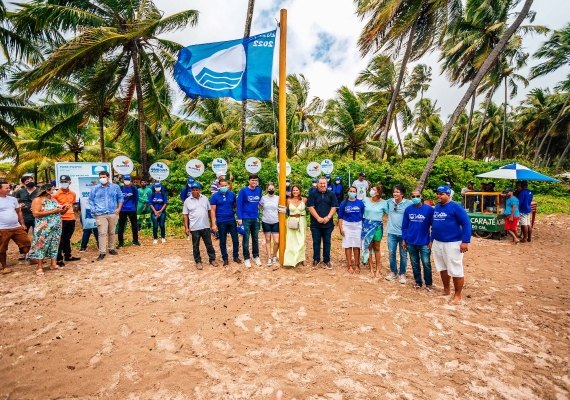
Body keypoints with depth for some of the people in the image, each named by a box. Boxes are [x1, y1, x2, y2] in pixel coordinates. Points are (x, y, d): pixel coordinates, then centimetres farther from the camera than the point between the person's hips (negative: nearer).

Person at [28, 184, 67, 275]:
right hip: (44, 228, -6)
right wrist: (52, 211, -19)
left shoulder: (54, 200, 14)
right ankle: (39, 267, 4)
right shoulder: (37, 200, -5)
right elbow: (36, 213, -16)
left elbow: (60, 212, 20)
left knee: (54, 245, 9)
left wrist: (65, 208, -2)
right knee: (41, 246, -2)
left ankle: (53, 264, 16)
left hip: (56, 228, 6)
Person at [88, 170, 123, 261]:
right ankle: (102, 252, -2)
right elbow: (91, 200, 9)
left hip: (113, 213, 1)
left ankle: (111, 249, 25)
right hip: (100, 214, -1)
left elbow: (120, 198, 11)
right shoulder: (95, 188, 5)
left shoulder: (115, 187, 6)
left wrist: (119, 208, 1)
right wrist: (94, 210, -2)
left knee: (112, 232, 11)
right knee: (102, 233, -6)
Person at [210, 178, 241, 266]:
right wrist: (213, 224, -10)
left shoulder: (232, 194, 1)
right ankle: (225, 259, 22)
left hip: (232, 221, 2)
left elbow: (236, 206, 9)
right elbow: (212, 210, -5)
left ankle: (236, 257, 24)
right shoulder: (215, 196, -5)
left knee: (235, 240, 7)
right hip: (221, 222, -2)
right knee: (222, 241, 9)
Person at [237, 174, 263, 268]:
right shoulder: (243, 191, -9)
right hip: (246, 218, -4)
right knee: (246, 239, 4)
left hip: (256, 218, 4)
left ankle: (256, 256, 26)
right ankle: (246, 258, 14)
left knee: (255, 238, 13)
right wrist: (239, 218, -13)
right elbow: (239, 204, -9)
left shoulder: (259, 190, 3)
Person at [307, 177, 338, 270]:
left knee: (327, 242, 7)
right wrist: (318, 218, -14)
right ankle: (316, 259, 19)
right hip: (315, 223, -1)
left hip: (328, 223, 1)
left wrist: (328, 217, -12)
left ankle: (327, 260, 16)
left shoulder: (331, 194, 6)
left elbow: (334, 207, 1)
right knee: (316, 242, 7)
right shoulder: (313, 194, 2)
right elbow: (310, 207, -5)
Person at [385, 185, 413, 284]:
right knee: (391, 253, 11)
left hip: (403, 233, -3)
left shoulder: (408, 203, -11)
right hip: (392, 232, 3)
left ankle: (402, 274, 23)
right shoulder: (389, 202, 2)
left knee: (403, 254, 8)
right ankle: (393, 272, 28)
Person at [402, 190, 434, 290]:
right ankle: (418, 282, 28)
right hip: (411, 242, 3)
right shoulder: (408, 209, 1)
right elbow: (404, 226, 6)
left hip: (424, 242, -3)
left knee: (426, 263, 1)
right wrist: (404, 239, 5)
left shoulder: (429, 209, -9)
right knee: (414, 263, 13)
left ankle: (428, 283, 20)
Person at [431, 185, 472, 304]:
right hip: (437, 243, 8)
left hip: (452, 243, -8)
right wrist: (432, 239, 20)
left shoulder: (455, 207, -12)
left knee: (456, 271, 1)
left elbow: (466, 223, -15)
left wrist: (465, 241, -19)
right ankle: (446, 290, 33)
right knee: (442, 268, 17)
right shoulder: (436, 207, 11)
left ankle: (458, 296, 13)